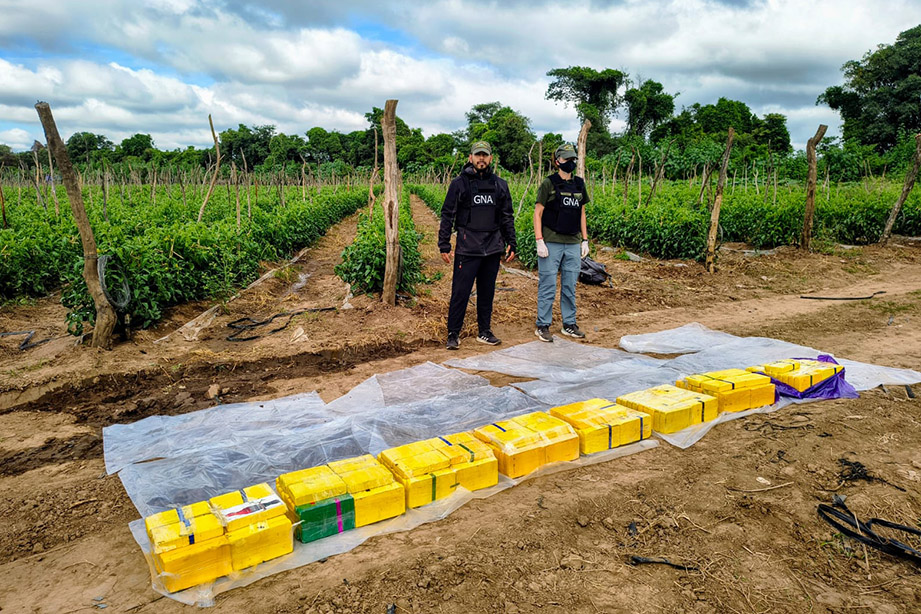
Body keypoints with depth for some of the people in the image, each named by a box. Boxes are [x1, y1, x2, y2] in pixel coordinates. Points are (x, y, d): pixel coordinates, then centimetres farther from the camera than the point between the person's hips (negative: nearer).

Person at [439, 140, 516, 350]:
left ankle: (485, 332, 22)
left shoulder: (500, 185, 11)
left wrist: (511, 244, 11)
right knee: (460, 292, -4)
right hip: (467, 249, -4)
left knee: (487, 292, 11)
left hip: (493, 249, 4)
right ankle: (453, 333, 7)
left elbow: (507, 217, 16)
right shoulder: (459, 183, 0)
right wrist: (444, 246, -5)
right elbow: (447, 215, 0)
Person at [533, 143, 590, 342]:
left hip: (573, 244, 5)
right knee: (548, 286, -1)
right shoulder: (548, 184, -3)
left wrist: (585, 240, 13)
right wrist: (539, 241, -13)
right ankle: (543, 326, 8)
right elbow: (537, 213, -5)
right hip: (551, 243, -5)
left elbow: (581, 213, 18)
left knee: (570, 287, 11)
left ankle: (569, 324, 21)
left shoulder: (579, 185, 13)